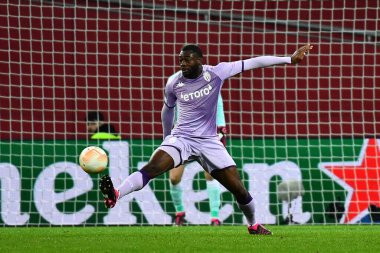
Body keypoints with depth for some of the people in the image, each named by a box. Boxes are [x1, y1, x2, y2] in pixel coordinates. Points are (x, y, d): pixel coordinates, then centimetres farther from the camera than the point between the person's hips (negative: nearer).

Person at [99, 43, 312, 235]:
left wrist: (289, 59, -12)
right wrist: (167, 137, 25)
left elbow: (253, 62, -10)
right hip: (181, 138, 0)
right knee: (152, 167, -28)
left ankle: (253, 225, 24)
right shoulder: (174, 83, -5)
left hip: (209, 141, 0)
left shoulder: (215, 73, -9)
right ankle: (116, 195, -44)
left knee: (238, 188, -1)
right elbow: (167, 109, 16)